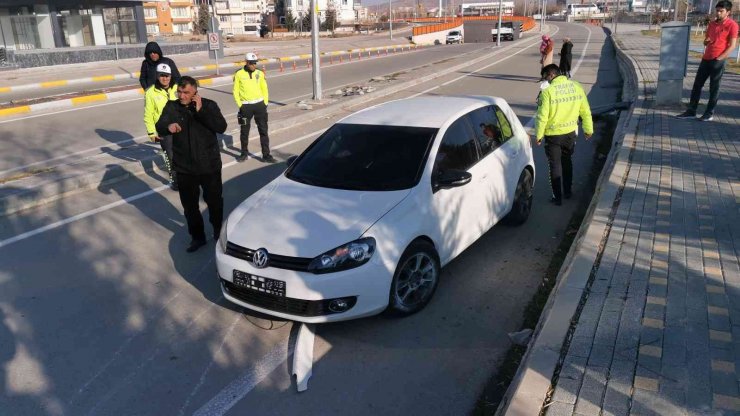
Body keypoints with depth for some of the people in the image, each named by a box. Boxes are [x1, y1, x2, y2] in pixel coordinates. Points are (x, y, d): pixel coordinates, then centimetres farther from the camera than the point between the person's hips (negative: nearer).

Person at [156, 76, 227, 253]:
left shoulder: (209, 105, -6)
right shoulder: (171, 107, -1)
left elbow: (221, 127, -17)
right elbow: (159, 128, -10)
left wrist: (201, 111, -25)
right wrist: (168, 127, -34)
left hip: (209, 166, -1)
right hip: (184, 168, 2)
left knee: (214, 201, 14)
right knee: (189, 205, 12)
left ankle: (219, 232, 37)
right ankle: (197, 236, 31)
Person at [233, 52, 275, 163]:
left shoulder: (260, 73, 3)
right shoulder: (239, 74, -4)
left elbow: (264, 89, 10)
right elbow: (236, 91, 1)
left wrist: (265, 103, 3)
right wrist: (240, 104, -6)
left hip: (259, 104, 1)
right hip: (246, 106, -1)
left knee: (263, 130, 0)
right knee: (244, 131, 8)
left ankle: (266, 155, 5)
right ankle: (244, 153, 24)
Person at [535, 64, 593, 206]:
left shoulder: (548, 91, -19)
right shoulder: (576, 87, -2)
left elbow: (542, 116, -18)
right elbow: (585, 111, 4)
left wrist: (539, 135, -6)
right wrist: (588, 129, 15)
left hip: (553, 134, -5)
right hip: (570, 132, 5)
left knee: (555, 165, 8)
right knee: (567, 161, 23)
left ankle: (557, 197, 13)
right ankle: (567, 191, 33)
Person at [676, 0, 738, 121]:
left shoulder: (732, 25, -7)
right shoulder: (712, 23, 13)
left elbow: (732, 46, -10)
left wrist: (719, 58, -15)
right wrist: (705, 41, -1)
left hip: (718, 61, -6)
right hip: (706, 59, 7)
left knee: (714, 88, 0)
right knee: (697, 85, 5)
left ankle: (710, 113, 8)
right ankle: (691, 111, 10)